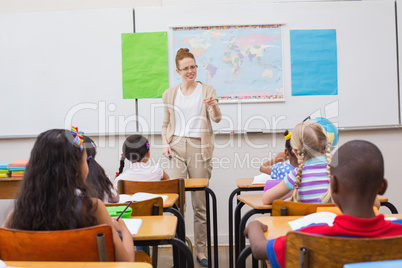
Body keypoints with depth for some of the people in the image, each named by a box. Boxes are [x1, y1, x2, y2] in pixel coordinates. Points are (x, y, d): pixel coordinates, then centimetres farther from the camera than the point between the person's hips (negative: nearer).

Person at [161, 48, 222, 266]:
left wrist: (213, 106, -29)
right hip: (176, 148, 2)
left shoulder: (207, 91, 5)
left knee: (200, 203, 3)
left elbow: (217, 119, -8)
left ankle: (200, 250, 16)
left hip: (199, 149, -1)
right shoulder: (170, 94, 12)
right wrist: (165, 143, 1)